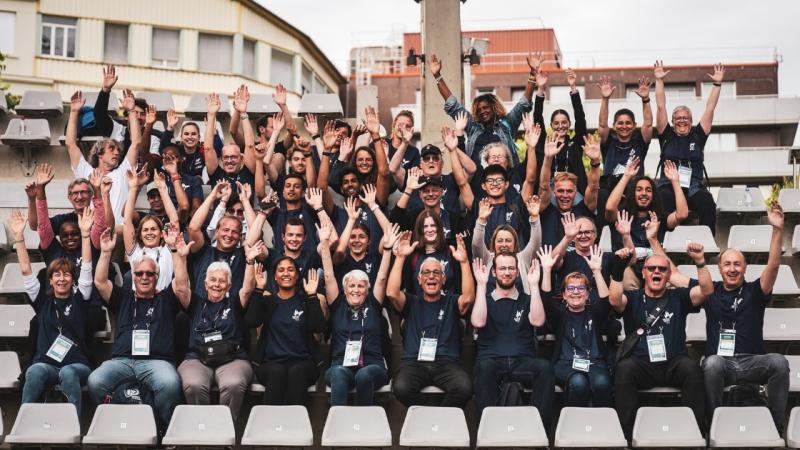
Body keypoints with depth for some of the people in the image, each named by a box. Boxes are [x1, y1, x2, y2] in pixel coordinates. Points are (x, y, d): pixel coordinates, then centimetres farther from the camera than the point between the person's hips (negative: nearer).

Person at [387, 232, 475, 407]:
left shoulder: (451, 302, 17)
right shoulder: (411, 303, 18)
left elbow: (468, 298, -6)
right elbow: (391, 293, -3)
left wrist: (464, 262, -13)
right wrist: (400, 257, -6)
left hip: (446, 362, 0)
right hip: (414, 361, 0)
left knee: (464, 387, -32)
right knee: (401, 387, -34)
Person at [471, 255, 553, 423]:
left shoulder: (527, 300, 20)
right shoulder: (485, 300, 19)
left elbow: (538, 321, -1)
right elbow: (478, 322, -3)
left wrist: (534, 285, -1)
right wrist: (481, 285, -1)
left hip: (523, 362, 1)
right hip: (492, 361, -1)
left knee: (544, 367, -32)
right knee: (484, 367, -37)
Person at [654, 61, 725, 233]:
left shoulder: (697, 136, 17)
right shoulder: (667, 136, 15)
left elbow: (710, 108, 16)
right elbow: (661, 107, 13)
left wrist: (717, 84, 13)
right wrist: (659, 81, 11)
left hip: (694, 188, 1)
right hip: (668, 186, -1)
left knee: (707, 203, -32)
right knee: (663, 201, -37)